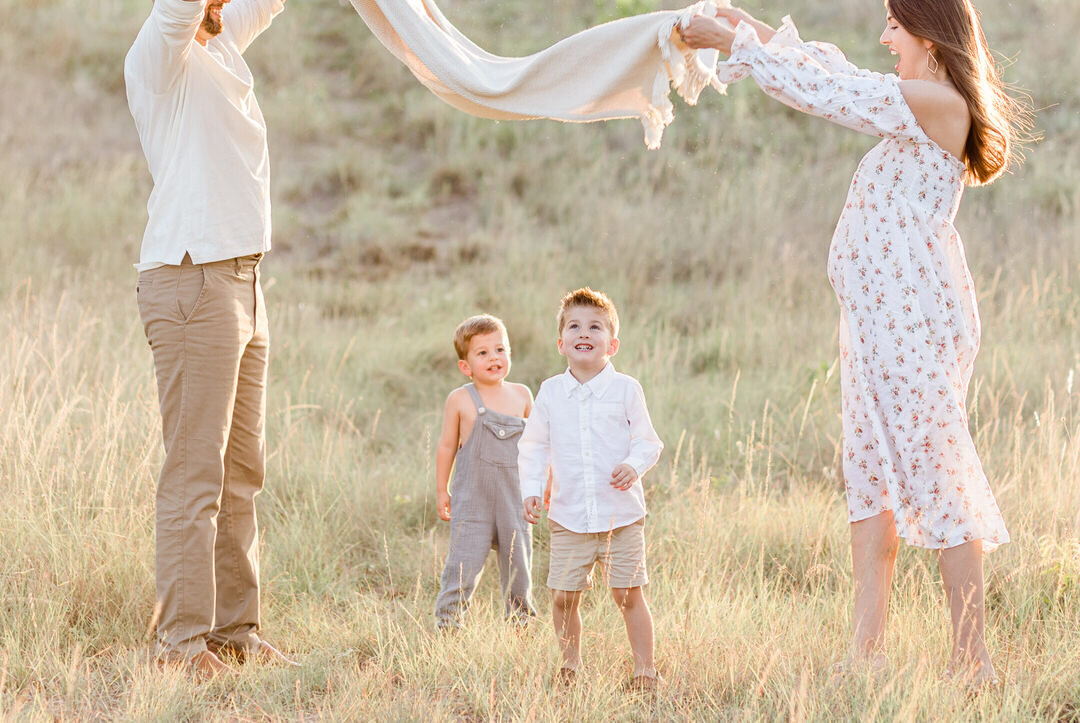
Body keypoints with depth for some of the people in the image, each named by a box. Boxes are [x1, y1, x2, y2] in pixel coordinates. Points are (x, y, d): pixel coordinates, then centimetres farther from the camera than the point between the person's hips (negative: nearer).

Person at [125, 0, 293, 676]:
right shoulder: (159, 57, -8)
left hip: (243, 284, 9)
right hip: (192, 283, -9)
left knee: (242, 472, 10)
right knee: (195, 471, -8)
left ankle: (234, 628, 16)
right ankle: (183, 637, -6)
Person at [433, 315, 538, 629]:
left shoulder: (522, 395, 5)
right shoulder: (460, 400, -4)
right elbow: (447, 446, 4)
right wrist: (441, 491, 6)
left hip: (514, 497, 3)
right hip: (472, 497, -3)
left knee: (518, 561, 10)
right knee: (463, 563, -8)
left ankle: (520, 618, 24)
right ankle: (448, 620, 1)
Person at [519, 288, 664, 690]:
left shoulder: (626, 390, -1)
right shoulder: (550, 392, 4)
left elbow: (648, 441, 2)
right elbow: (533, 446, 10)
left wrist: (634, 465, -18)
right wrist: (530, 490, -2)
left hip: (621, 516, -2)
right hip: (568, 517, 2)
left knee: (628, 594, 1)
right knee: (563, 596, 3)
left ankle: (644, 668, 12)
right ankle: (570, 665, 21)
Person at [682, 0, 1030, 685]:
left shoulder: (937, 101, -13)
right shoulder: (919, 103, 15)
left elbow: (822, 91, -14)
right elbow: (835, 73, 26)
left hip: (915, 314, -10)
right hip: (878, 315, 10)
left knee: (938, 474, -7)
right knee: (871, 474, 10)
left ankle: (973, 656, -3)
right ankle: (867, 648, 13)